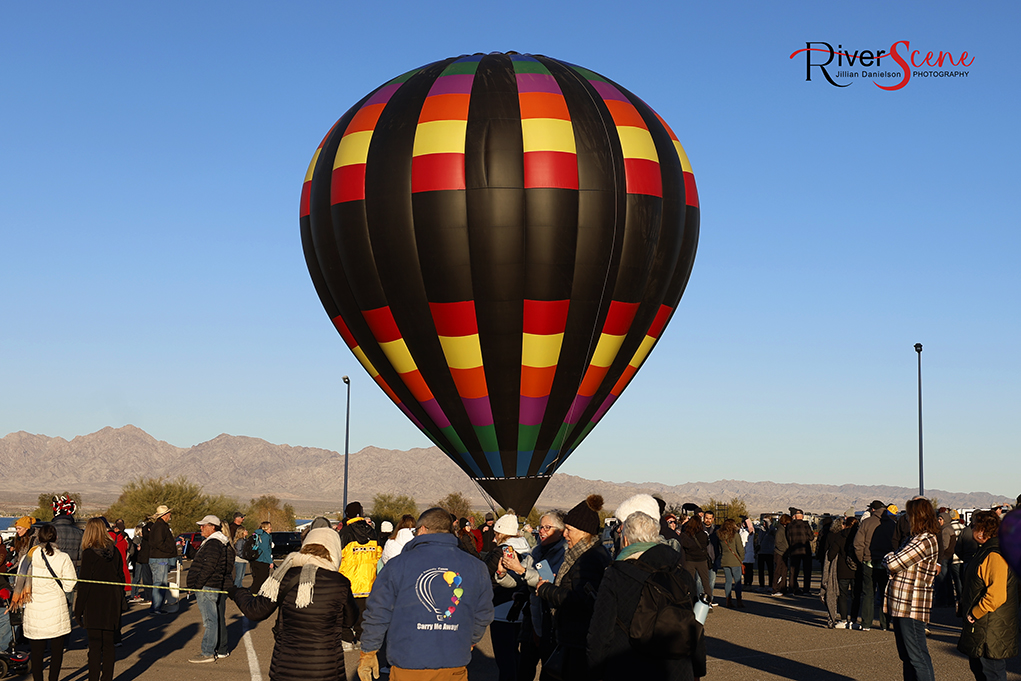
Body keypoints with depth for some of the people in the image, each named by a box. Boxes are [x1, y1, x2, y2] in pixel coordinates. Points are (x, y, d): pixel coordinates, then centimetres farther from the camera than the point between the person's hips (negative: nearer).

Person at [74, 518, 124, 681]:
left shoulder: (89, 554, -11)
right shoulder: (115, 552, 3)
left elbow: (84, 583, -10)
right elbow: (120, 577, 9)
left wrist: (78, 609, -4)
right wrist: (120, 601, 18)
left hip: (93, 605, -4)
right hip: (112, 604, 4)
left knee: (95, 645, -1)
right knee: (109, 644, 11)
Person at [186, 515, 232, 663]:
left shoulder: (213, 543, -16)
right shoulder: (223, 543, 17)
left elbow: (208, 567, -22)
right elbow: (228, 567, 22)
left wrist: (197, 585, -17)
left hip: (208, 587, -11)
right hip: (220, 586, 11)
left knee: (210, 620, -9)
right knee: (219, 618, 15)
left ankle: (208, 653, -7)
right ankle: (222, 649, 22)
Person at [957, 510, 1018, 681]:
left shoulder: (995, 556, -23)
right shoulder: (986, 551, 12)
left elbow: (996, 596, -30)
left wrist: (974, 613, -19)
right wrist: (969, 608, 19)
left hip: (991, 632, -11)